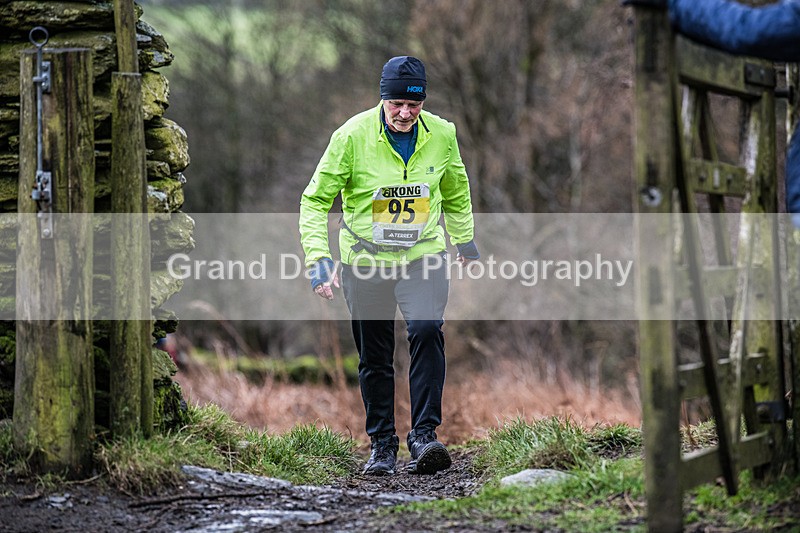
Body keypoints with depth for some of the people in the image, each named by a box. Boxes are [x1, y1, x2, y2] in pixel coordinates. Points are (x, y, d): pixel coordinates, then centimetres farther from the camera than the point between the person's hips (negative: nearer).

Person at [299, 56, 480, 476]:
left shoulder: (442, 135, -5)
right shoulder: (352, 136, -14)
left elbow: (456, 192, 16)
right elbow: (315, 200, -8)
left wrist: (465, 240, 27)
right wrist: (318, 257, -19)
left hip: (423, 257, 1)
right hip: (366, 260, 0)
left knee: (427, 331, -23)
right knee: (374, 358, 6)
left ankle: (424, 434, -19)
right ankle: (381, 444, 23)